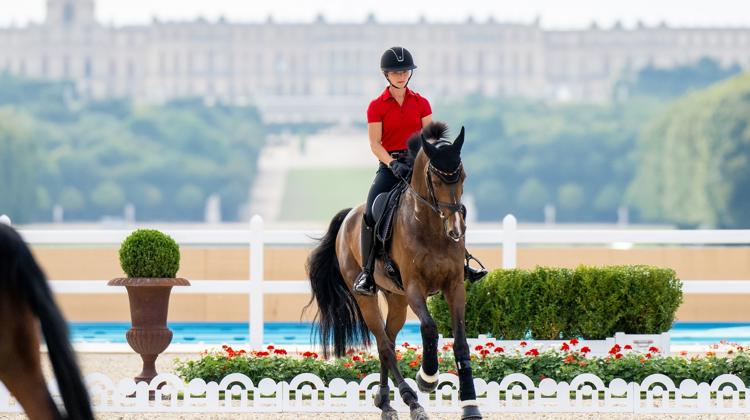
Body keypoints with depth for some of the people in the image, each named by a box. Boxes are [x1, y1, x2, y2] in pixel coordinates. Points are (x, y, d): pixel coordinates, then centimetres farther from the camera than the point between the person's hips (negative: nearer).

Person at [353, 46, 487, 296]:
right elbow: (375, 144, -7)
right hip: (390, 166, -3)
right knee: (371, 213, -25)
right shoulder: (377, 106, 0)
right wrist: (393, 164, -23)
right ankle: (367, 272, -15)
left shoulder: (421, 103, 9)